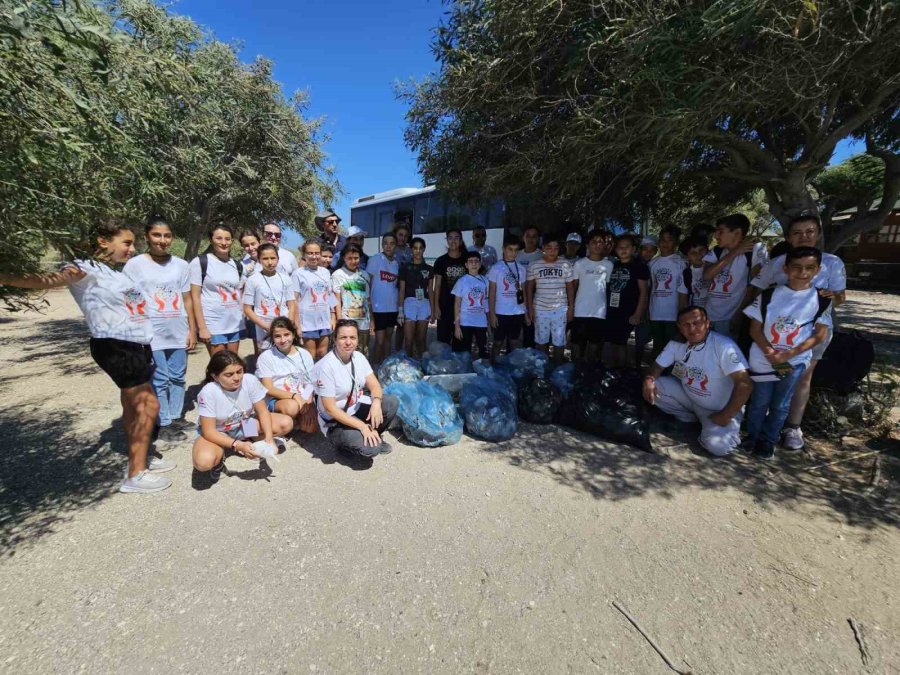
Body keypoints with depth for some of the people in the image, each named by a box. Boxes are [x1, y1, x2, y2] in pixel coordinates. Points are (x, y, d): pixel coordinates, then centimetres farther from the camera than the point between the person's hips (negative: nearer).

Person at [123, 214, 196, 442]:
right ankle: (164, 425, 14)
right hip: (151, 334, -3)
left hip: (178, 333, 4)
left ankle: (176, 417, 26)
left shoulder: (181, 265, 7)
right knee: (159, 381, 3)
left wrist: (192, 330, 6)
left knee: (178, 378, 12)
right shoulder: (135, 265, -2)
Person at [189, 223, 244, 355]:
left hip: (235, 323, 5)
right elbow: (195, 296, -5)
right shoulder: (200, 262, -1)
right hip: (213, 324, -4)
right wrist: (202, 327, -12)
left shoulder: (237, 265, 13)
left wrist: (244, 317, 7)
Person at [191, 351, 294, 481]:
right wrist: (238, 445, -38)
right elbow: (209, 431, -25)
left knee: (286, 423, -17)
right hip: (218, 433, -3)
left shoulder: (250, 380, -23)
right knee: (203, 461, -35)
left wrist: (269, 437, -30)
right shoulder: (208, 392, -29)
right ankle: (220, 455, 0)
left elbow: (263, 412, -14)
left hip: (246, 425, 3)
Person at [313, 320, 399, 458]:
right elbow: (330, 409, -23)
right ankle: (344, 441, 6)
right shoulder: (326, 366, -24)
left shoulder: (359, 357, -5)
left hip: (357, 409, 6)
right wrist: (362, 426, -26)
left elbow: (374, 385, -3)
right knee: (370, 447, -27)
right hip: (335, 421, -6)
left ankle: (374, 436, 5)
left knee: (392, 402, -17)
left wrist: (376, 402, -27)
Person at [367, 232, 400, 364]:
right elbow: (366, 283, -5)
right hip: (379, 308, -5)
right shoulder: (375, 259, -5)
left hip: (393, 307, 5)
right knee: (379, 341, -2)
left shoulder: (397, 263, 8)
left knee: (388, 338, 14)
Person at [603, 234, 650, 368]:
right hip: (610, 312, 5)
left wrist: (637, 314, -10)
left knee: (620, 345, -2)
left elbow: (643, 292, -4)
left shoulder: (639, 266, -1)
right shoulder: (612, 265, 13)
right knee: (612, 345, 8)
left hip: (627, 314, -4)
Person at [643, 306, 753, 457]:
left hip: (718, 409, -5)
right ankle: (691, 418, 5)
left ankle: (731, 430, 8)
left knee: (717, 445, -29)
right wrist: (649, 379, -23)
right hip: (688, 396, 5)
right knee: (652, 386, -14)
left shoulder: (724, 345, -25)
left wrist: (726, 417, -26)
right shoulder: (676, 343, -7)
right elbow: (659, 365, 2)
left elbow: (744, 384, -27)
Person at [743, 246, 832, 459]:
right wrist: (770, 353, -16)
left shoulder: (822, 300, -4)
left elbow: (820, 335, -3)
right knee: (759, 403, 12)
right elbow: (755, 329, -4)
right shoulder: (768, 295, -7)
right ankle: (752, 437, 31)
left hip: (795, 362, 1)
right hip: (763, 360, -1)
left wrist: (789, 354, -15)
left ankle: (768, 441, 30)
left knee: (780, 406, 13)